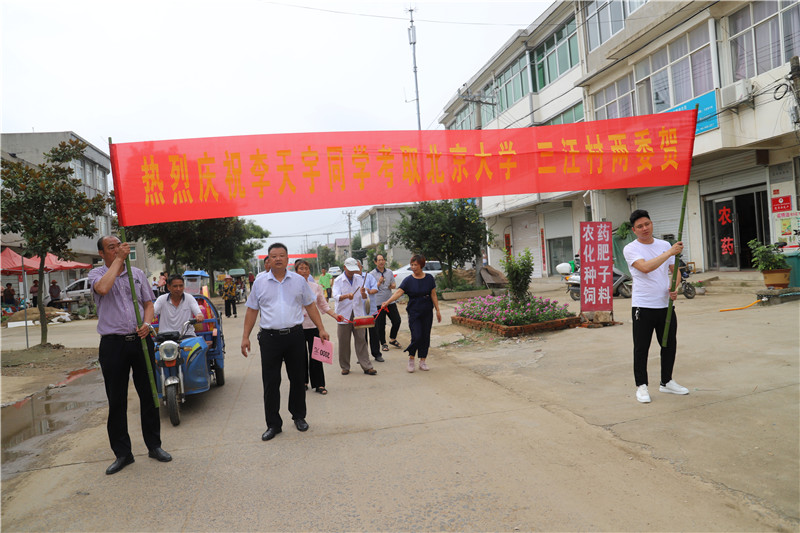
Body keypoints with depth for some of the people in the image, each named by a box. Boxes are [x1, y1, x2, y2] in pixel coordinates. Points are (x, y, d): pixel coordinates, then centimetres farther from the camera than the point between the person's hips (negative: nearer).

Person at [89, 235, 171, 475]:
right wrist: (118, 259, -15)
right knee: (116, 401, 5)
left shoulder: (137, 273, 11)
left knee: (149, 395, 8)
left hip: (140, 340, 3)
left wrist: (147, 323, -6)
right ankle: (122, 453, 18)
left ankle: (154, 445, 21)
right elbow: (103, 288, -22)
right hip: (113, 343, -2)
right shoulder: (97, 274, 2)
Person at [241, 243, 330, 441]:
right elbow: (252, 311, 8)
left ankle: (299, 416, 27)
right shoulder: (259, 282, 5)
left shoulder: (299, 281, 6)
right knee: (270, 382, 3)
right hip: (270, 337, 0)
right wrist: (245, 336, 3)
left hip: (295, 336, 1)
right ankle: (273, 424, 14)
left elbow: (310, 306, 9)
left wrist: (321, 329, 3)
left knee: (298, 379, 10)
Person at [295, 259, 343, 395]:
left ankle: (319, 384, 11)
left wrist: (335, 315, -1)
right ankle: (303, 382, 27)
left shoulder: (316, 287, 5)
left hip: (313, 325, 1)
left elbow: (323, 305, 11)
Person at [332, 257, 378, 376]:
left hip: (358, 314, 2)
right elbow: (336, 296, -16)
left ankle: (367, 367, 4)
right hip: (344, 315, -2)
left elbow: (365, 297, 5)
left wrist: (363, 293, -20)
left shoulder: (359, 278, 9)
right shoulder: (338, 281, 0)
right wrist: (346, 296, -35)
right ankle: (345, 367, 17)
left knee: (361, 340, 1)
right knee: (344, 343, 4)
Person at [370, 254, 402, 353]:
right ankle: (383, 343, 17)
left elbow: (394, 284, 17)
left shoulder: (390, 272, 10)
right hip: (378, 303, -4)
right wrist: (379, 283, -22)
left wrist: (392, 286, -6)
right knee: (380, 325, 1)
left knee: (397, 321, 4)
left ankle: (392, 339, 26)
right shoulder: (372, 274, -4)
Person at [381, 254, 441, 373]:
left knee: (425, 337, 5)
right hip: (414, 313, -2)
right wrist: (387, 302, -32)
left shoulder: (429, 278, 2)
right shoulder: (408, 280, -5)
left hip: (427, 313, 2)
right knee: (416, 337, -10)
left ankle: (423, 361, 18)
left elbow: (433, 295, 6)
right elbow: (398, 292, -17)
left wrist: (437, 310, 3)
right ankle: (411, 358, 13)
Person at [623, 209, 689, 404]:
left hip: (666, 305, 6)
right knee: (641, 348, 1)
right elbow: (645, 267, -25)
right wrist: (670, 252, -26)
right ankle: (641, 386, 13)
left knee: (670, 345, 14)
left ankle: (666, 382, 30)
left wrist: (675, 288, -4)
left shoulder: (665, 245, 10)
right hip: (643, 307, -5)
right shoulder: (630, 249, -8)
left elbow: (674, 269, 15)